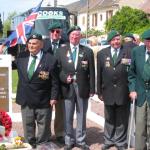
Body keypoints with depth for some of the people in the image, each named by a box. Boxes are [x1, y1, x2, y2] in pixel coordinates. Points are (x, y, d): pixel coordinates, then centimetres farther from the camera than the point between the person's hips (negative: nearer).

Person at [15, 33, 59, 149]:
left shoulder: (50, 60, -10)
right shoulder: (22, 57, 3)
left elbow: (55, 81, -8)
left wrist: (54, 97, -11)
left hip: (43, 100, -4)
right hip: (25, 99, 4)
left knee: (43, 126, 10)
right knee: (28, 126, 15)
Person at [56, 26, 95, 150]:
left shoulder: (88, 51, 3)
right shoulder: (61, 51, 5)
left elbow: (91, 72, 1)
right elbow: (58, 69, 5)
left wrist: (92, 89, -2)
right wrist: (64, 78, -14)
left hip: (82, 88, 0)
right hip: (67, 88, 0)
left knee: (81, 116, 9)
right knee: (68, 117, 8)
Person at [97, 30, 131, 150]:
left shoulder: (128, 53, -3)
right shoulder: (102, 53, 4)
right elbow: (99, 74, 4)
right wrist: (99, 91, 2)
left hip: (123, 92, -2)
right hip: (108, 92, 2)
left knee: (122, 119, 10)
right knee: (109, 118, 15)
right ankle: (109, 140, 30)